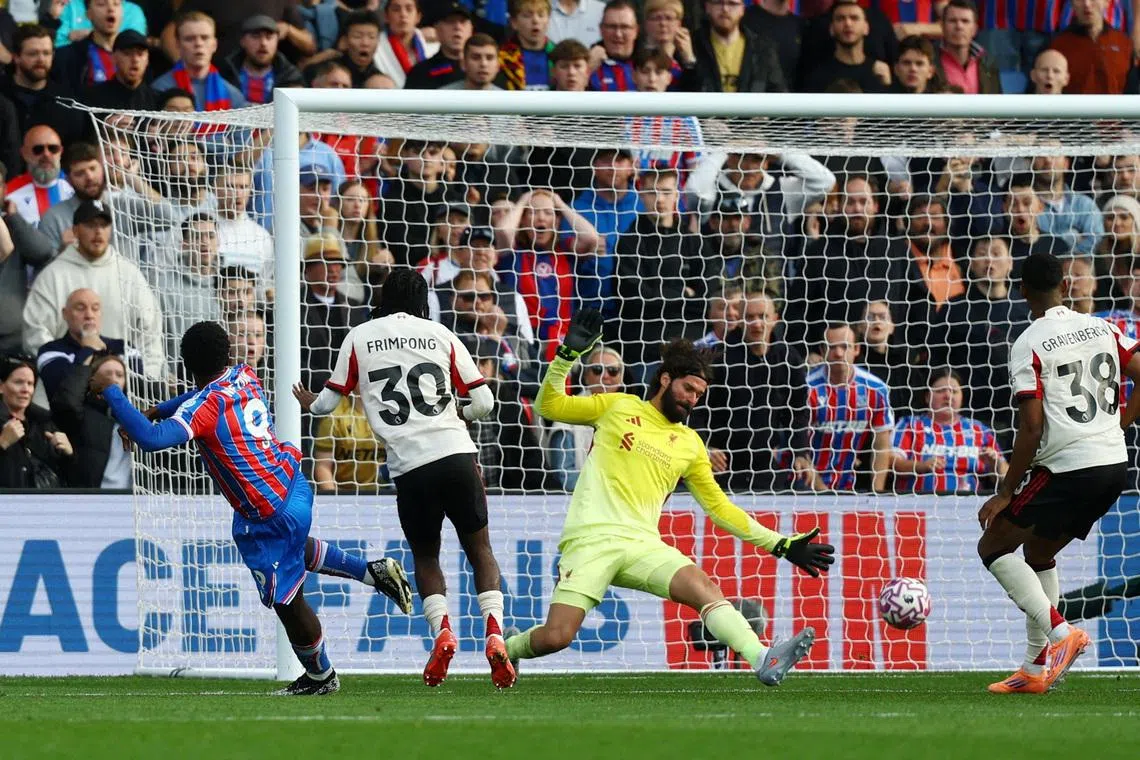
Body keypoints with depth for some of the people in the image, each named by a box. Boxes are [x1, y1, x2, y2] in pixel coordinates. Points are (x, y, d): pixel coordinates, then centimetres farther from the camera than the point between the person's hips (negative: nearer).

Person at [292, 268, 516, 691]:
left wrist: (308, 403, 39)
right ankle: (494, 633, -9)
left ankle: (442, 630, -8)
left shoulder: (359, 338, 10)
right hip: (456, 454, 0)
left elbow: (328, 402, 16)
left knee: (425, 557, 17)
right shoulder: (441, 336, 11)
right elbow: (483, 402, 11)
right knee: (479, 549, 11)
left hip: (409, 466, 0)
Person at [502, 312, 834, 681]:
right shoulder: (620, 407, 11)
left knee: (703, 586, -26)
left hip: (642, 544, 3)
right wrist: (568, 355, -3)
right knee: (555, 638, -17)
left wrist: (780, 544, 14)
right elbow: (549, 406, 11)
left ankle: (764, 661, -39)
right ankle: (504, 649, 15)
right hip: (590, 539, -3)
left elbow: (719, 507, 21)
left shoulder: (691, 445, 18)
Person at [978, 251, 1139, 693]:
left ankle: (1060, 632, -12)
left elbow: (1031, 428, -14)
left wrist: (1005, 494, -6)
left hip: (1066, 469, -7)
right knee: (1039, 553, 23)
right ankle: (1036, 669, 19)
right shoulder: (1102, 329, 10)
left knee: (993, 547, 6)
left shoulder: (1028, 346, -9)